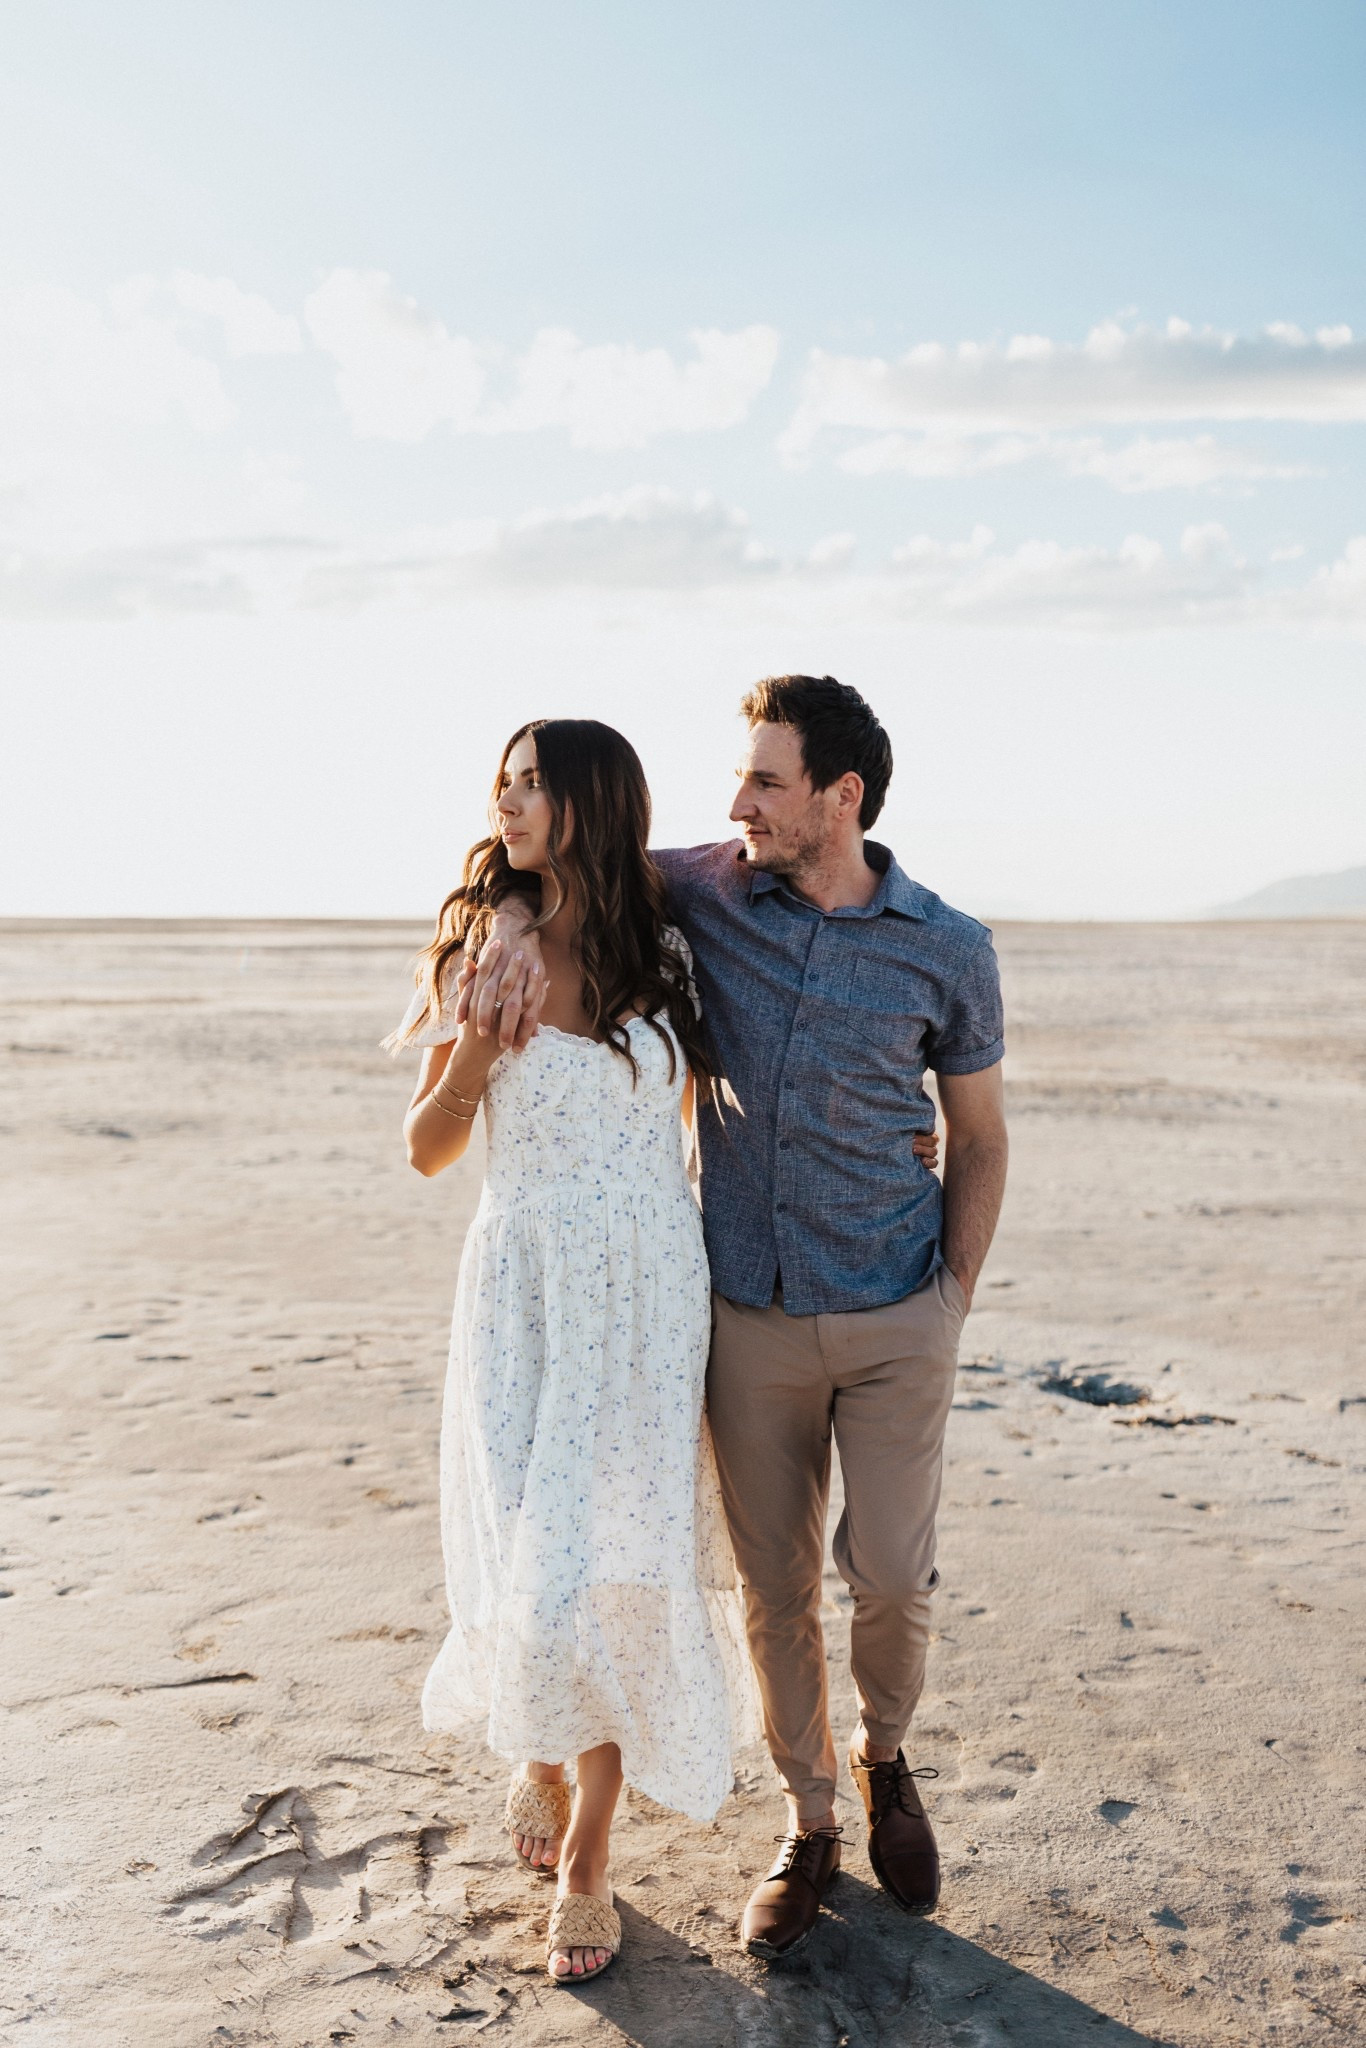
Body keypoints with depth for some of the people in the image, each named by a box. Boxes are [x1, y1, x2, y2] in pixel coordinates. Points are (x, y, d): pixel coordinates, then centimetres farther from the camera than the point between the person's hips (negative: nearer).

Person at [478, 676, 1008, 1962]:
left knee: (890, 1576, 3)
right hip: (750, 1316, 1)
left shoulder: (949, 951, -7)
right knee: (775, 1587, 10)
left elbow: (978, 1136, 5)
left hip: (894, 1321, -1)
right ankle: (808, 1824, 29)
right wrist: (518, 919, -18)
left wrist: (952, 1303, 1)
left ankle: (884, 1757, 35)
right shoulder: (707, 892, -5)